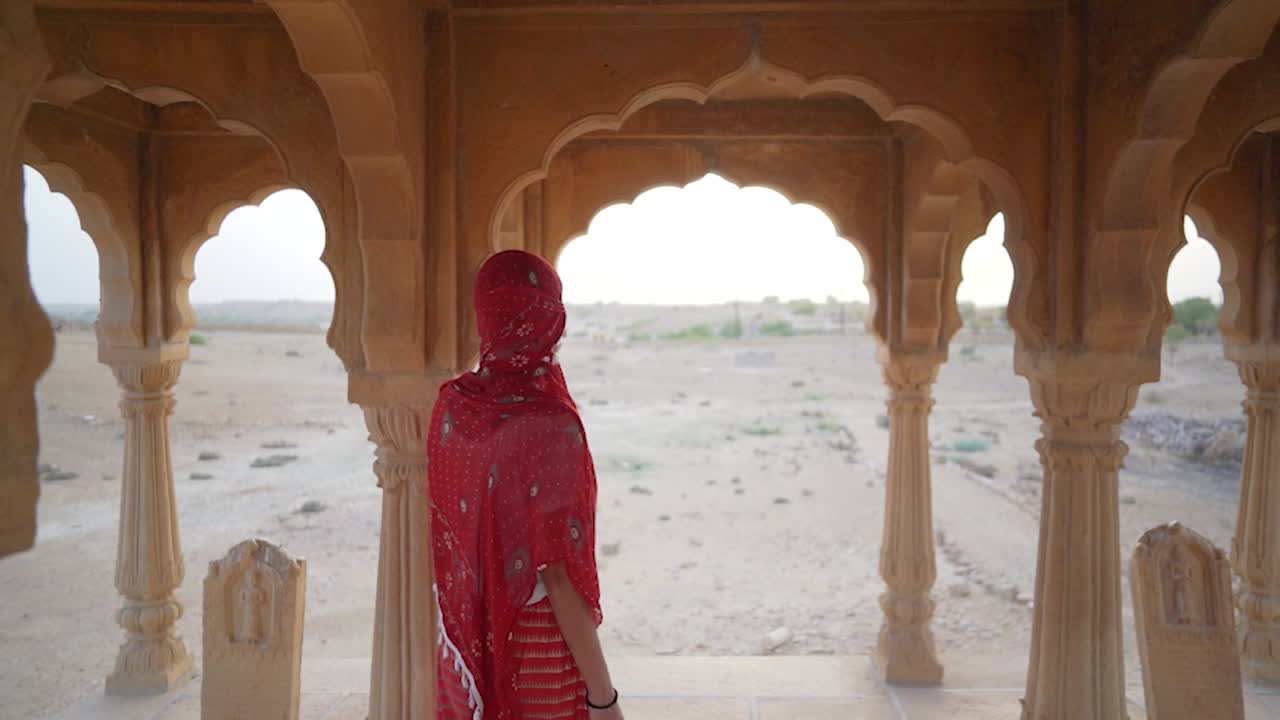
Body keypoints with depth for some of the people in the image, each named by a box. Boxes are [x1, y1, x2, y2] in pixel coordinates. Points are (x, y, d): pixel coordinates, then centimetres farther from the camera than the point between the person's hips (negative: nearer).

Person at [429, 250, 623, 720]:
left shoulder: (451, 404, -6)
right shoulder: (550, 425, -25)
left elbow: (451, 533, 5)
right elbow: (561, 576, -23)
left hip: (467, 647, 6)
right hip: (538, 655, -6)